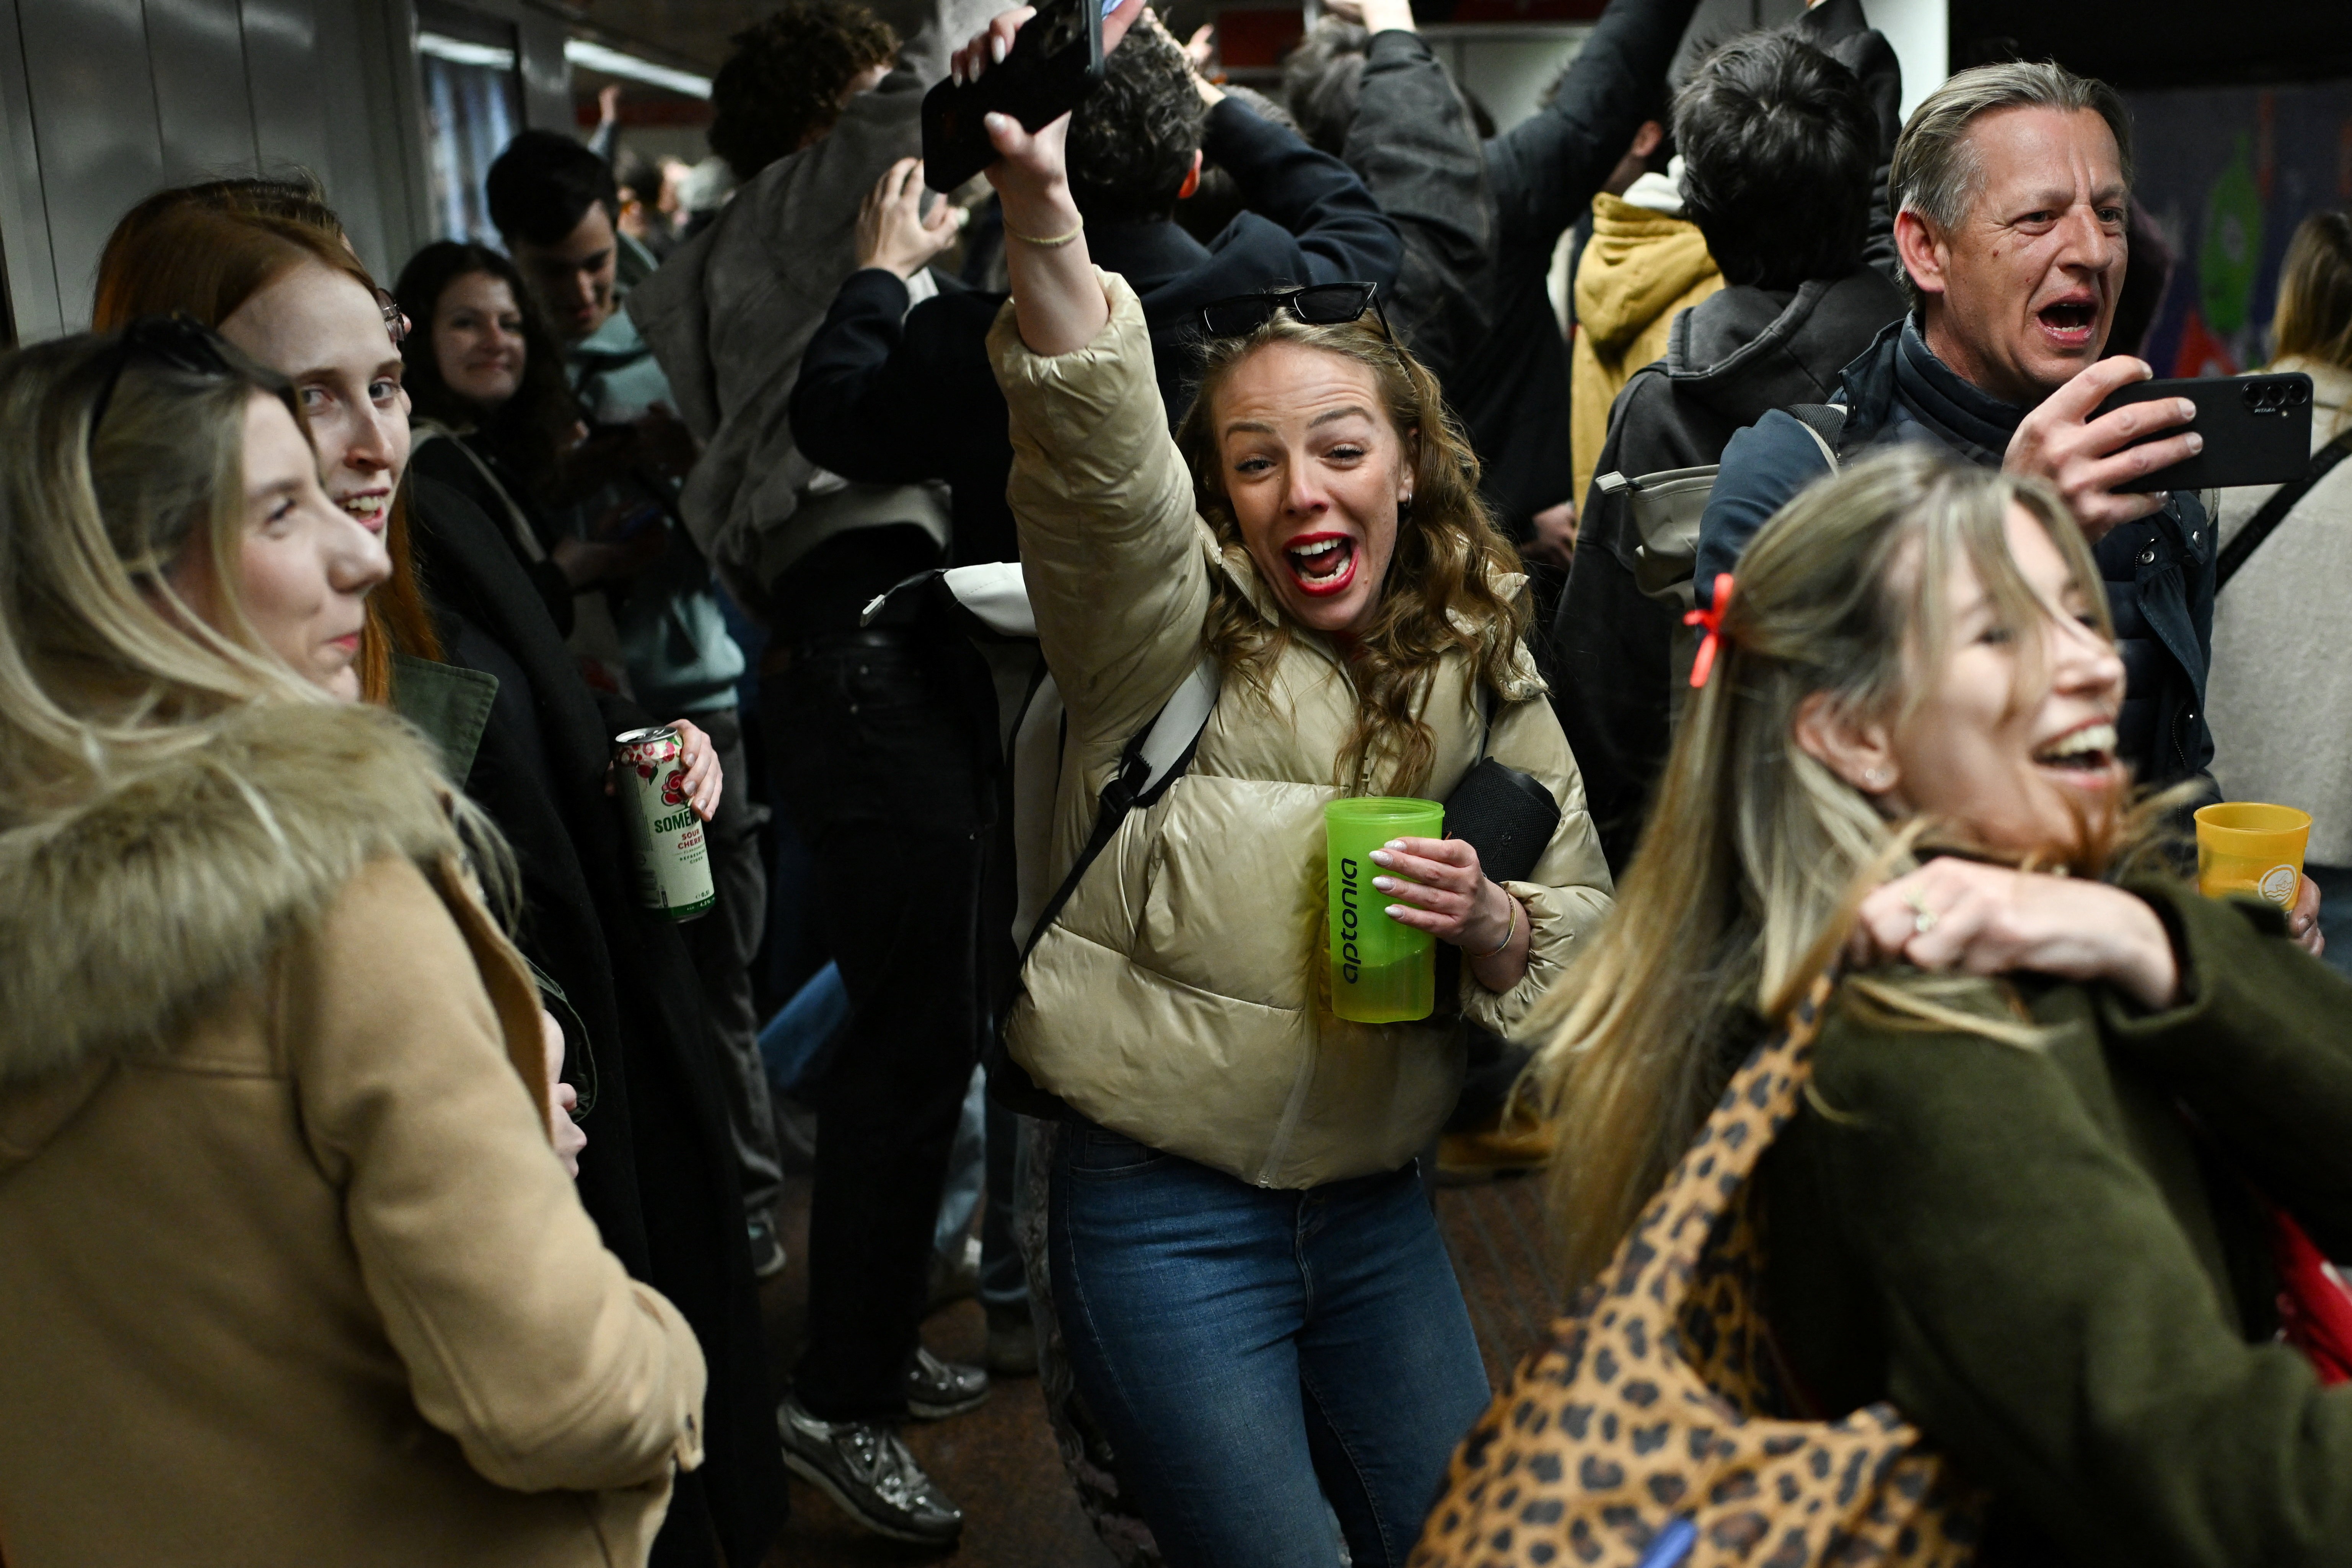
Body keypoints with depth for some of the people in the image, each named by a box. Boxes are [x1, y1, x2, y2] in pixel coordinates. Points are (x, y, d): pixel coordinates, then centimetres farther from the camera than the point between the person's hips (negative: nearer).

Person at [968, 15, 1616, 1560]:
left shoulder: (1481, 662, 2)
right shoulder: (1167, 630, -9)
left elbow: (1587, 920, 5)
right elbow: (1099, 455, -30)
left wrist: (1491, 921, -18)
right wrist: (1043, 212, -44)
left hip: (1379, 1208, 5)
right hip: (1167, 1216, -4)